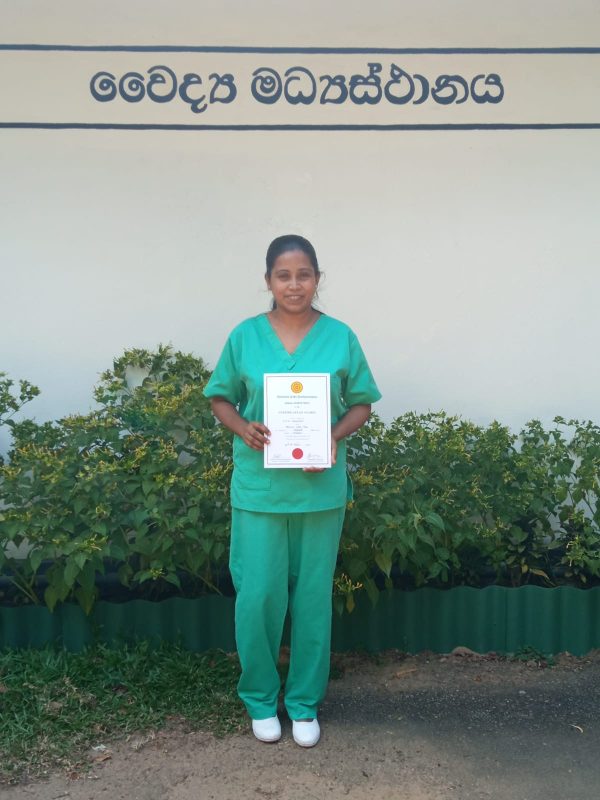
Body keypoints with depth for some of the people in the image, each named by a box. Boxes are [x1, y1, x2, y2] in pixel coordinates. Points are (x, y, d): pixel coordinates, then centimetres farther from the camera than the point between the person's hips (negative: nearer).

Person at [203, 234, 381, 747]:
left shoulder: (340, 337, 0)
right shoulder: (245, 336, 0)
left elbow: (362, 403, 5)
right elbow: (221, 398, 8)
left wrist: (336, 435, -14)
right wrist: (243, 427, -13)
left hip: (321, 487, 1)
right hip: (259, 486, 0)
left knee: (313, 595, 10)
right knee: (258, 595, 3)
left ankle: (305, 702, 28)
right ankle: (260, 698, 27)